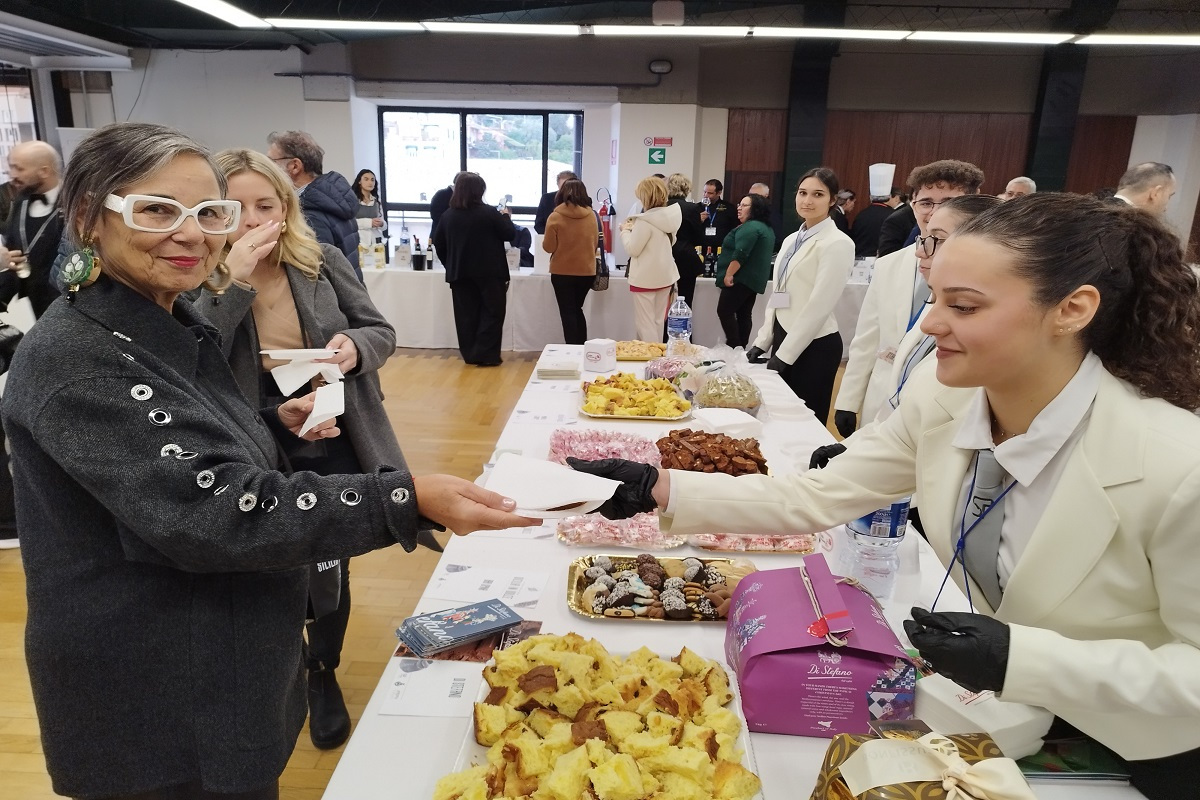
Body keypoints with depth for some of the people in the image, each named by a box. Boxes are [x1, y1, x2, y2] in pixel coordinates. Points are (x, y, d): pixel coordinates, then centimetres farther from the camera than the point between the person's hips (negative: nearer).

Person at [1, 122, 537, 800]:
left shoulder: (178, 324, 5)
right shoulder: (73, 357, -24)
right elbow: (213, 510, -32)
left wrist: (277, 426, 1)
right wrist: (407, 500, -40)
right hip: (155, 708, -8)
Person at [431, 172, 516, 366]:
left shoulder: (448, 215, 3)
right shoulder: (489, 213, -11)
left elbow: (438, 243, 8)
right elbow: (510, 234, -3)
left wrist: (451, 265, 17)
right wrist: (505, 217, 15)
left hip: (459, 273, 4)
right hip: (489, 272, -4)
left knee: (466, 314, 10)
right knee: (492, 312, 5)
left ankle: (470, 354, 14)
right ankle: (486, 354, 0)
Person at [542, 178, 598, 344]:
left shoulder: (555, 217, -12)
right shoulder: (591, 215, -3)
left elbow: (549, 247, -7)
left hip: (562, 271, -3)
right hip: (587, 270, 3)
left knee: (567, 312, 8)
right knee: (576, 309, 21)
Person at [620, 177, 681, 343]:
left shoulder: (645, 221, -21)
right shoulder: (669, 217, 3)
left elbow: (632, 249, -17)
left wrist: (625, 231, 0)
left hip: (646, 278, -8)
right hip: (665, 276, 8)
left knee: (644, 323, 1)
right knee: (657, 321, 17)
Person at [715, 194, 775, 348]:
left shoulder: (749, 227, -16)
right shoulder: (767, 228, 17)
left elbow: (740, 254, -24)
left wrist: (729, 274, -23)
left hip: (741, 278, -10)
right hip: (755, 279, 10)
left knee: (724, 311, -7)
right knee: (744, 314, 10)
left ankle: (734, 346, -8)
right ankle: (742, 346, 12)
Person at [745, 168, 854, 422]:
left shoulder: (837, 243, -14)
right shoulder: (791, 240, 11)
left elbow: (819, 306, -17)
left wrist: (785, 353, -15)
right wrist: (763, 341, 8)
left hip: (813, 345, -7)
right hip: (784, 337, 8)